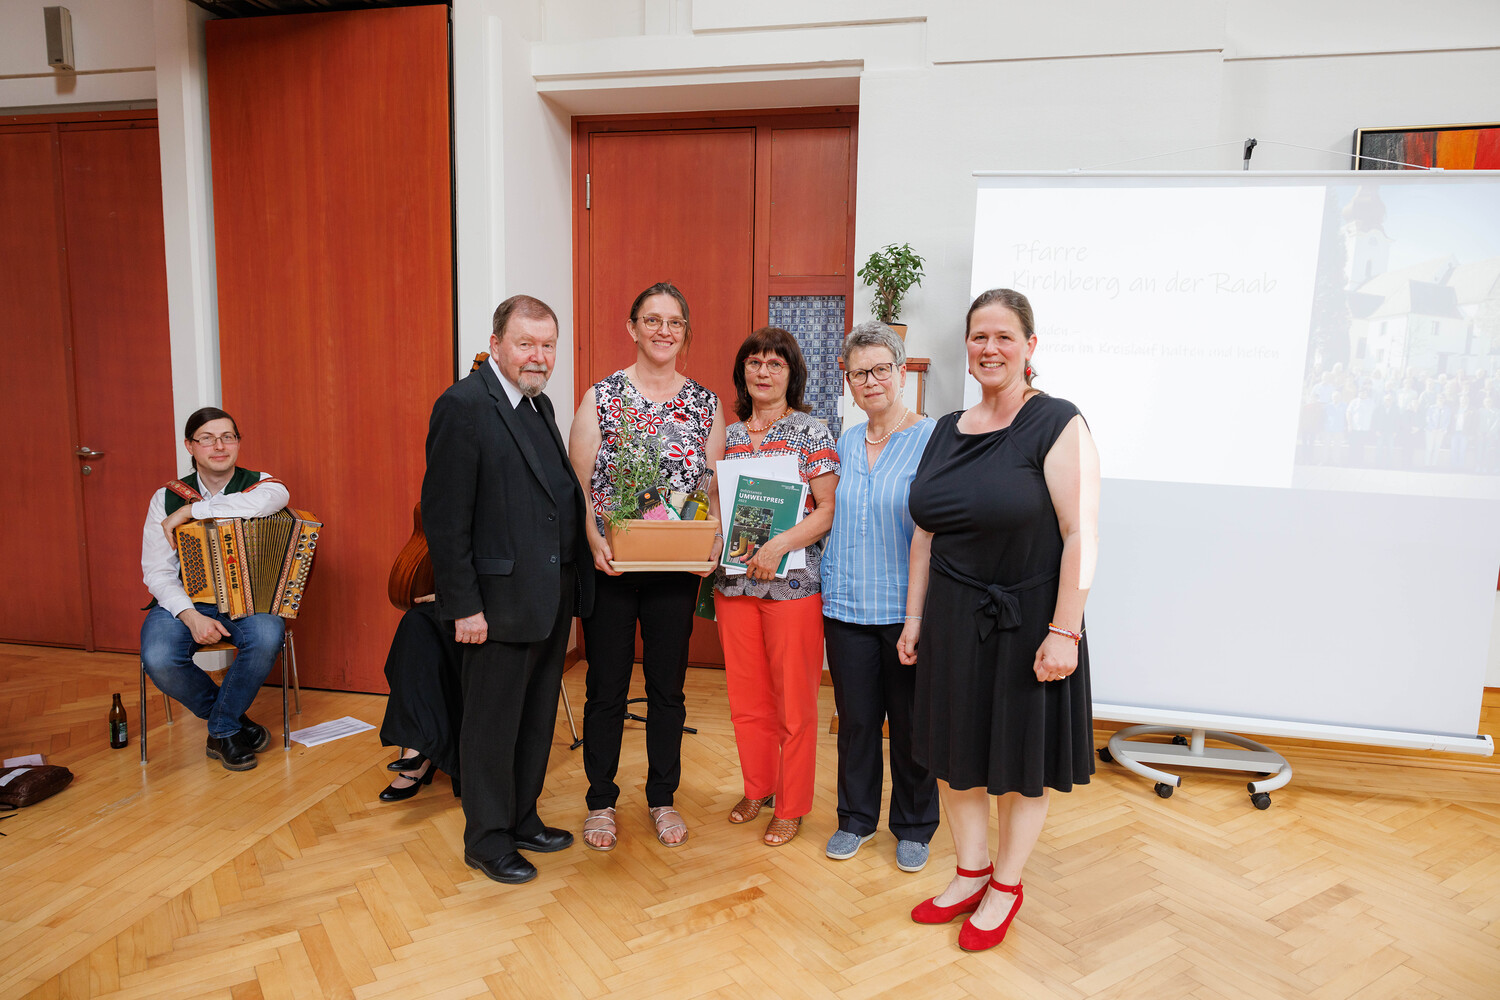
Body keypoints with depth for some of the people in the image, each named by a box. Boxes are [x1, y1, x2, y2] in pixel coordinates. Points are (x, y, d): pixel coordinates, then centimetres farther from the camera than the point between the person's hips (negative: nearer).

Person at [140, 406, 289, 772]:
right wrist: (191, 616, -21)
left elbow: (274, 498, -29)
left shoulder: (257, 484, 0)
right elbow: (157, 572, -2)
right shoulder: (166, 498, 3)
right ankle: (233, 719, 1)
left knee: (267, 636, -34)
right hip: (185, 601, 1)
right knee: (159, 659, -30)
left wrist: (189, 511, -22)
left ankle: (222, 731, -6)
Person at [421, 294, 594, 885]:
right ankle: (487, 840, 25)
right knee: (493, 724, 8)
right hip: (501, 602, -8)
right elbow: (445, 517, -16)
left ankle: (522, 818, 36)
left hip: (552, 599, 8)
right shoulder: (463, 405, -13)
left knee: (537, 720, 19)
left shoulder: (539, 404, 13)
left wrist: (571, 582, 11)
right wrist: (464, 606, -18)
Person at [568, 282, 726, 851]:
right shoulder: (601, 398, -2)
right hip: (610, 566, -2)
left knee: (668, 686, 12)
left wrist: (714, 539, -9)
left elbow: (715, 487, 7)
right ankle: (601, 802, 27)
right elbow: (577, 484, -4)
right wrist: (595, 539, -19)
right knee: (606, 686, 8)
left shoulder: (706, 405, 5)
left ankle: (662, 798, 31)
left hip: (677, 569, 2)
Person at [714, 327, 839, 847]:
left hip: (794, 584, -5)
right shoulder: (730, 436, 12)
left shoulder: (812, 432, -3)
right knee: (745, 695, 14)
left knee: (793, 699, 5)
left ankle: (791, 805, 22)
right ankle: (757, 788, 34)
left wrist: (779, 544, -21)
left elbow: (828, 509, -9)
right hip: (734, 581, 5)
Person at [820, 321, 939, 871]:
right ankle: (856, 816, 33)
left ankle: (914, 826, 29)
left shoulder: (932, 439, -7)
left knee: (911, 721, 9)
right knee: (854, 717, 13)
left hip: (907, 607, -4)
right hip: (846, 602, 4)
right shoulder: (846, 442, 10)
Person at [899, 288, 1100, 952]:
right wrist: (914, 617, 10)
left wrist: (1064, 631, -20)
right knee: (954, 753, 14)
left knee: (1020, 762, 10)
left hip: (1026, 619, -5)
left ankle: (1006, 886, 31)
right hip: (952, 621, 6)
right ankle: (971, 872, 35)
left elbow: (1080, 535, -16)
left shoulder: (1057, 425, -11)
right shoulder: (946, 432, 7)